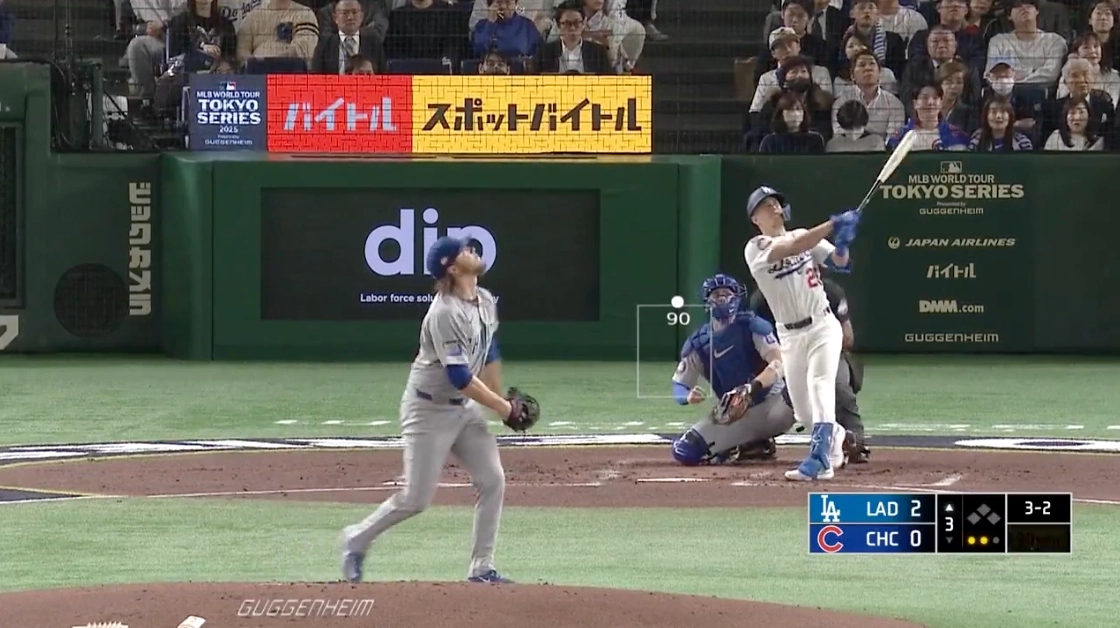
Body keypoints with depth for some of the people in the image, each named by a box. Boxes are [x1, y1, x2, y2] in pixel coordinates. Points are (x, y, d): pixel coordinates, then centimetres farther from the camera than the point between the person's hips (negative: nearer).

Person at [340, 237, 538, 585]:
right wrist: (504, 407, -21)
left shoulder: (486, 301, 2)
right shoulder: (445, 313, -26)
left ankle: (481, 568, 4)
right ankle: (357, 539, 20)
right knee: (415, 499, -3)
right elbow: (460, 377, -28)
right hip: (430, 409, -8)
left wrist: (505, 400, 16)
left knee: (493, 480, -2)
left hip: (465, 407, 8)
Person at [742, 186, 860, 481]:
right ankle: (835, 435, 40)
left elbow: (839, 263, -3)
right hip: (790, 336, 0)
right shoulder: (756, 248, -6)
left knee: (819, 387, -23)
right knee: (803, 413, 7)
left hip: (823, 326, 0)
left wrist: (843, 243, -25)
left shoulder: (805, 236, 6)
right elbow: (794, 247, -23)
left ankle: (819, 461, -31)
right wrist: (834, 224, -30)